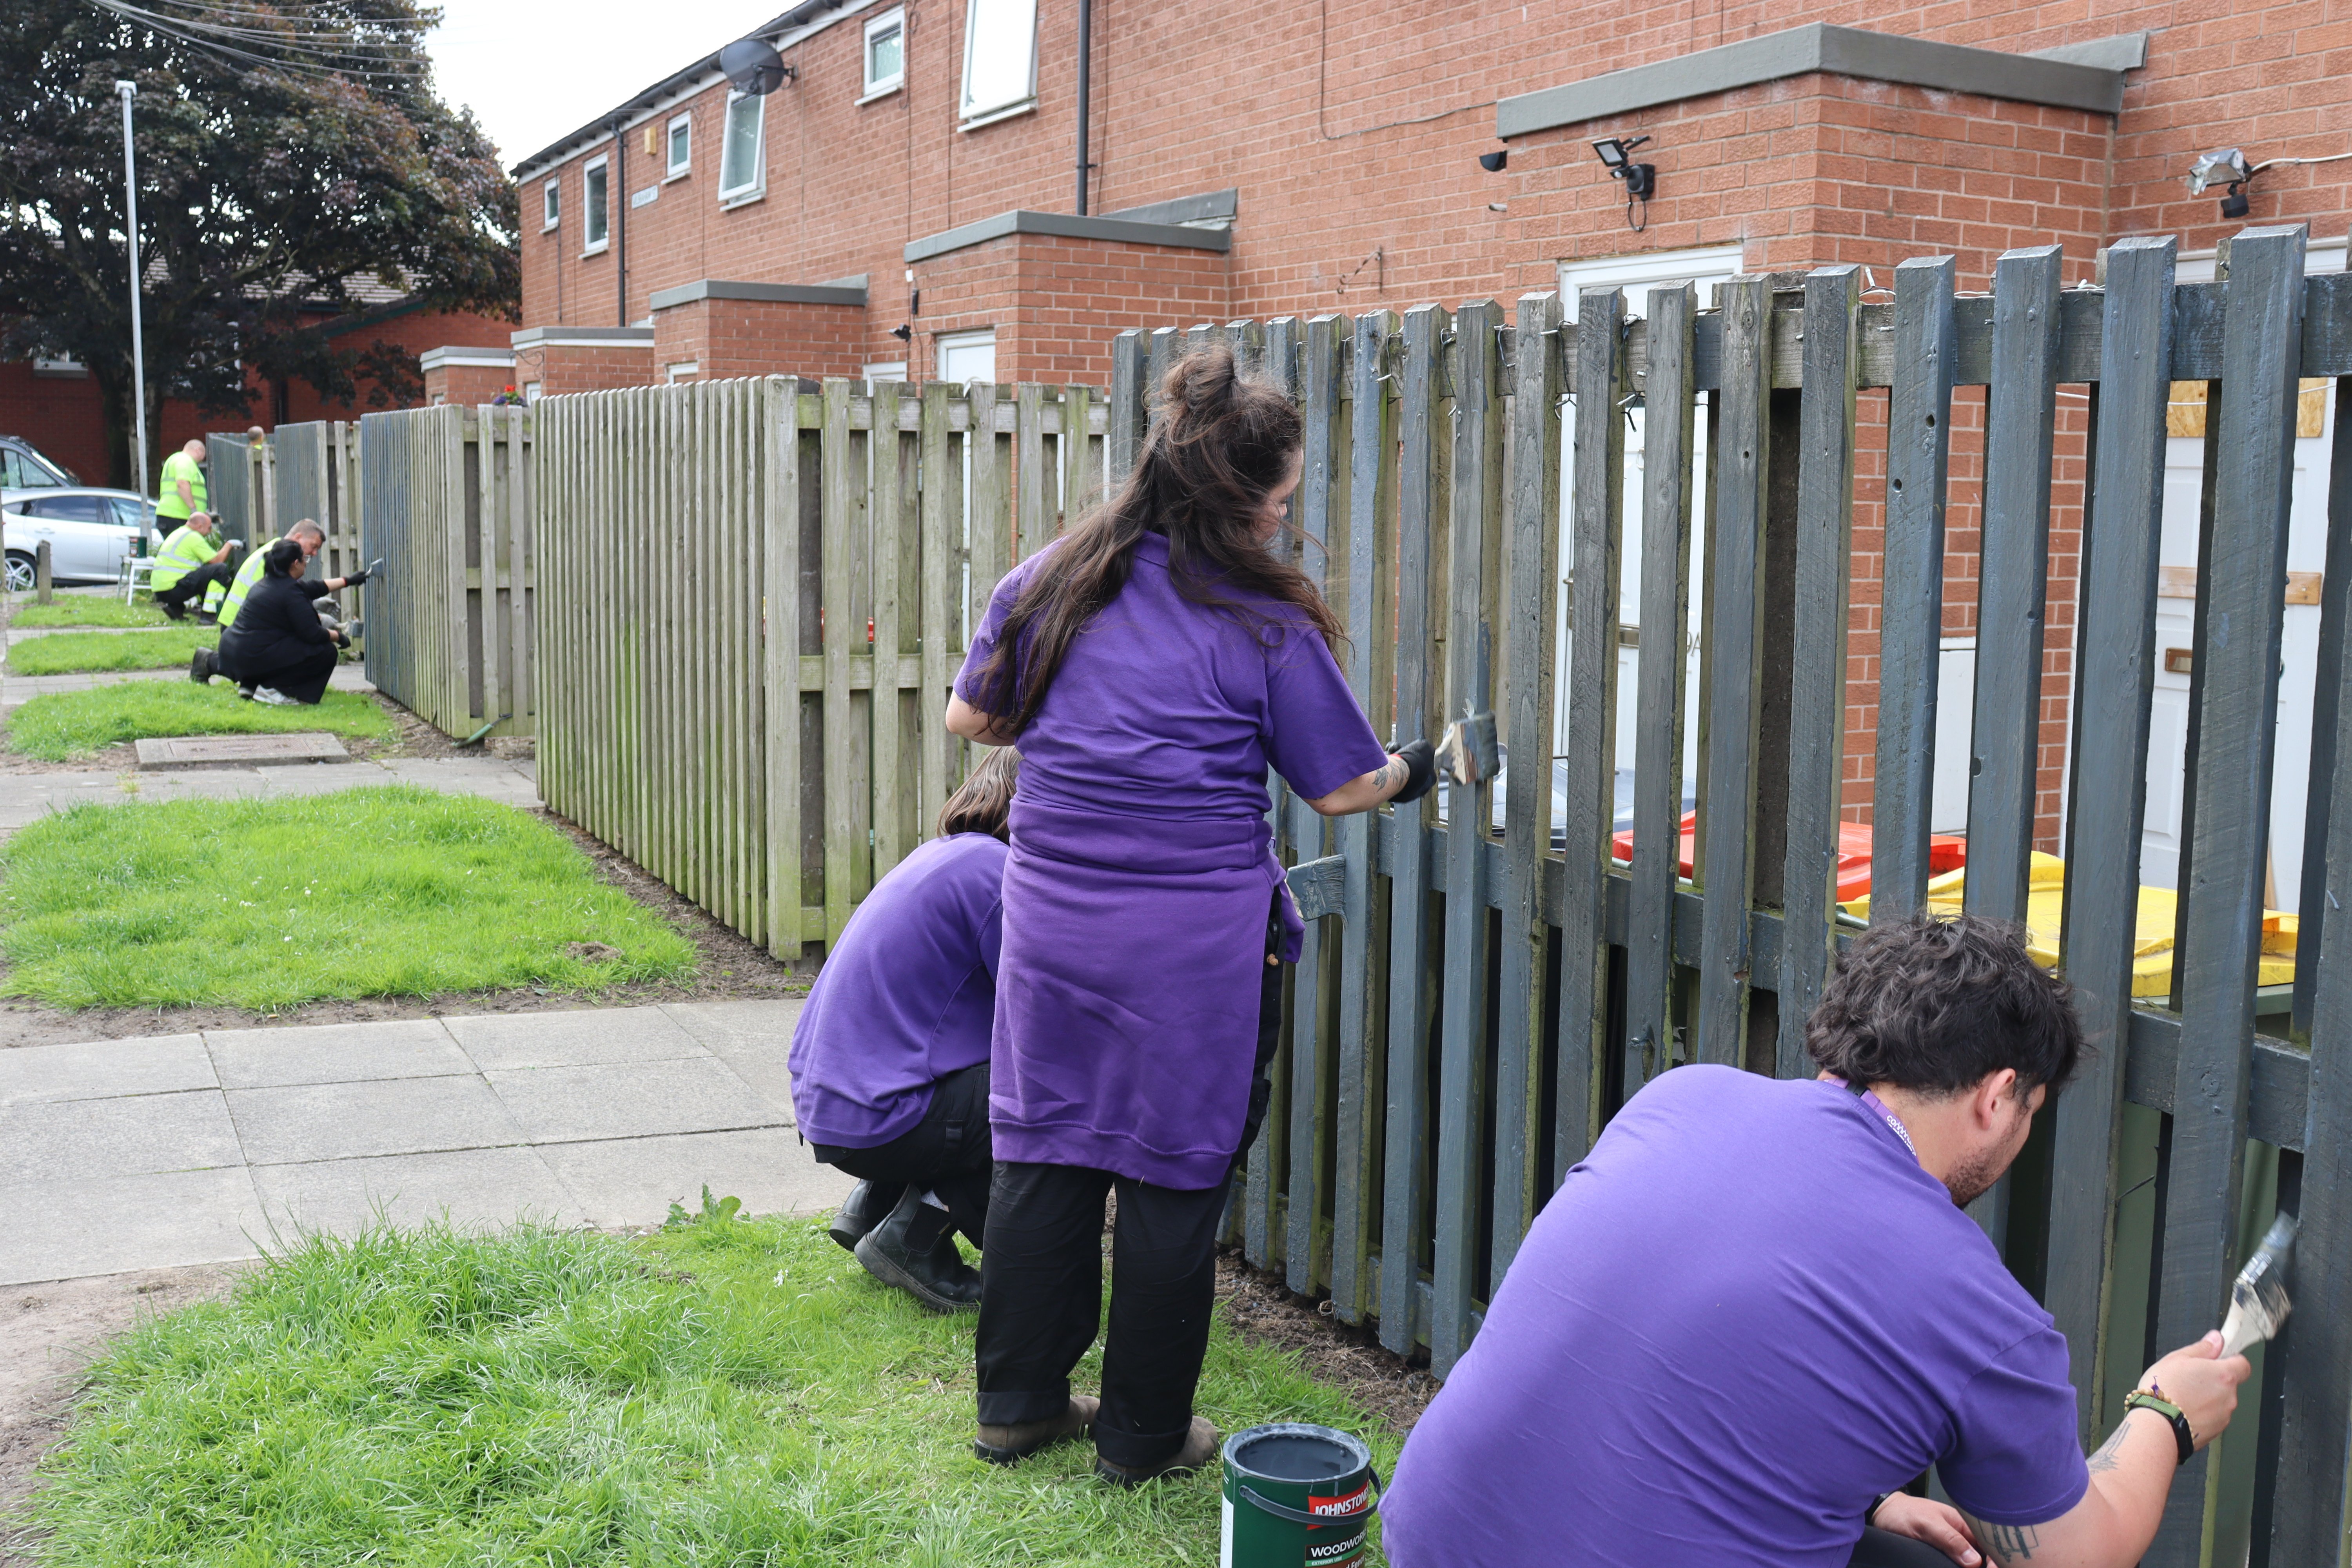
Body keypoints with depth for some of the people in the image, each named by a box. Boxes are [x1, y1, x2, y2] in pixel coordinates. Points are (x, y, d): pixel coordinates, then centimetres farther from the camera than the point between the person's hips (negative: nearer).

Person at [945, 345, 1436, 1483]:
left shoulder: (1046, 582, 3)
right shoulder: (1263, 626, -8)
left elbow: (969, 718, 13)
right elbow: (1341, 787, -1)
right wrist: (1413, 772, 19)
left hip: (1052, 923, 4)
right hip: (1198, 943, -4)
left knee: (1044, 1157, 14)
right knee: (1174, 1176, 8)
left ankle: (1017, 1402, 28)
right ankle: (1143, 1435, 21)